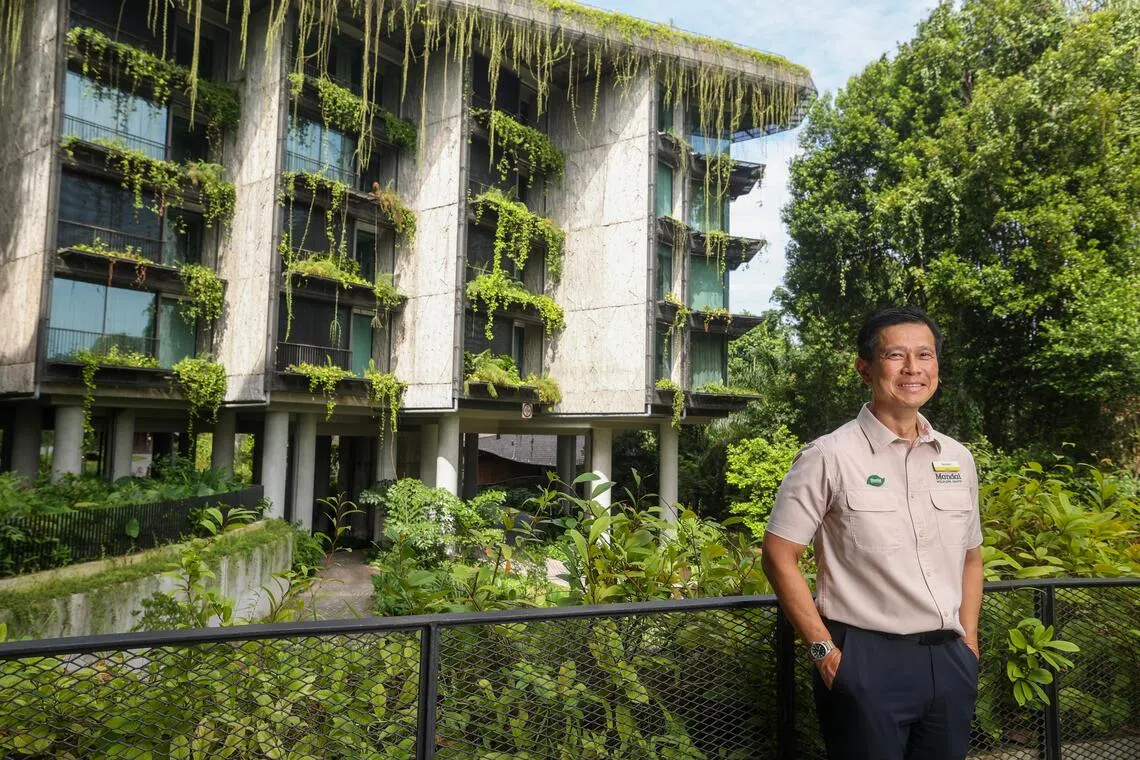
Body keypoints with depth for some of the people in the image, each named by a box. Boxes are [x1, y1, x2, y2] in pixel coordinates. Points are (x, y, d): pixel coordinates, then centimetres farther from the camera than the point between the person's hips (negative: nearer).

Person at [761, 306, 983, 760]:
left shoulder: (958, 459, 6)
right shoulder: (829, 457, -11)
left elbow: (971, 556, 17)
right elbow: (779, 557, -10)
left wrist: (968, 642, 9)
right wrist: (823, 650, -11)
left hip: (950, 661, 5)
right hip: (866, 660, -5)